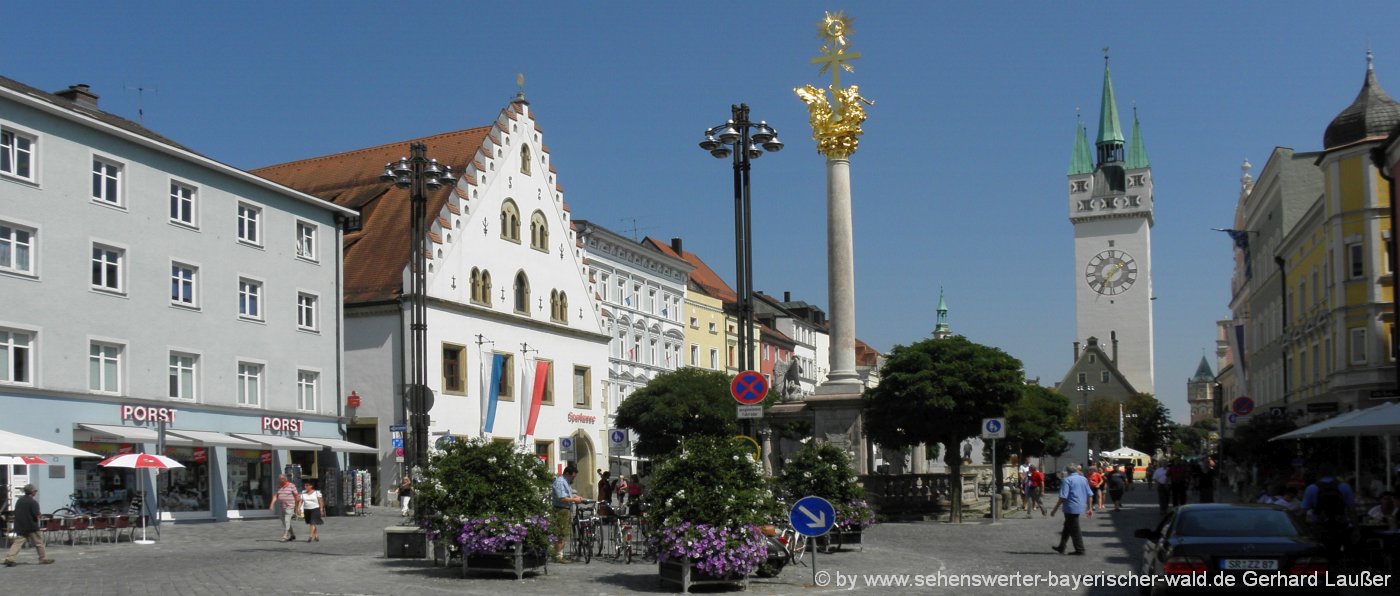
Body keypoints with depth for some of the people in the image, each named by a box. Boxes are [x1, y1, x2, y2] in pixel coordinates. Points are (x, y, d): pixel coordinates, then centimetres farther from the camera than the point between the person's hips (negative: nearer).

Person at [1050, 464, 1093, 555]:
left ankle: (1080, 550, 5)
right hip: (1080, 507, 8)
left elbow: (1063, 497, -17)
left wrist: (1055, 509, -12)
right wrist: (1090, 508, 20)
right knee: (1067, 528, 18)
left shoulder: (1067, 480, -12)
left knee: (1074, 530, 1)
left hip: (1071, 508, -8)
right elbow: (1089, 495, 12)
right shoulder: (1084, 479, 10)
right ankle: (1061, 547, 24)